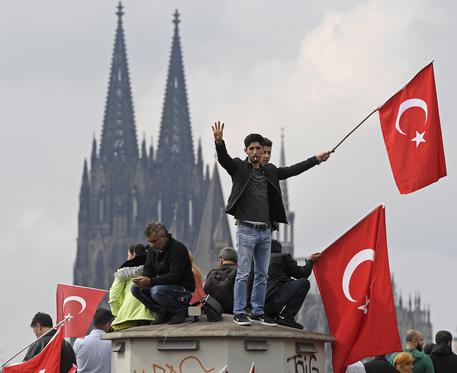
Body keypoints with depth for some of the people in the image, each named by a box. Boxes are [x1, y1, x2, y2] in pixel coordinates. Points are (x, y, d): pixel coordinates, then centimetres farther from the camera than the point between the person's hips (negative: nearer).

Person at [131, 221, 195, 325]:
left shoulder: (178, 248, -18)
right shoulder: (153, 249, 8)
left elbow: (174, 276, -26)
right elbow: (148, 269, 10)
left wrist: (150, 281, -32)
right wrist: (142, 279, -16)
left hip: (183, 288, -9)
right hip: (165, 285, 9)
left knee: (157, 291, -35)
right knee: (136, 289, -7)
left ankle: (180, 311, -11)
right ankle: (164, 313, 0)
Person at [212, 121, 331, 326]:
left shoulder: (270, 171, 15)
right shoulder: (238, 167, 1)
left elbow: (293, 170, 23)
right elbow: (223, 158, -16)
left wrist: (317, 159, 23)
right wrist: (219, 142, -37)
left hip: (265, 232, 5)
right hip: (247, 230, -5)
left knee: (262, 275, 9)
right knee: (243, 274, -5)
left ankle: (257, 312, 16)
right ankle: (239, 313, -2)